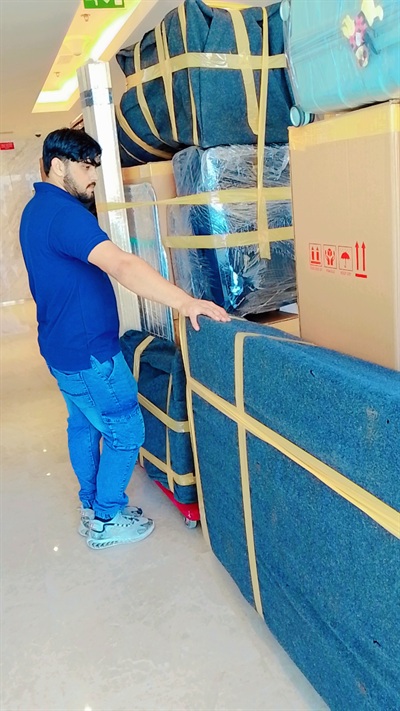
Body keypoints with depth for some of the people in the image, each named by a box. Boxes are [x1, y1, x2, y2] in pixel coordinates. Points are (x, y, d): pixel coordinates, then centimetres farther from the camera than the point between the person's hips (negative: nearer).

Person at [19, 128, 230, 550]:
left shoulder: (37, 209, 11)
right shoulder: (62, 213, -23)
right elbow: (120, 265, -39)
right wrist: (184, 302, -46)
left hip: (62, 344, 10)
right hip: (87, 350, -10)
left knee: (83, 424, 20)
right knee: (125, 431, 2)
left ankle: (92, 507, 34)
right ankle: (106, 522, 16)